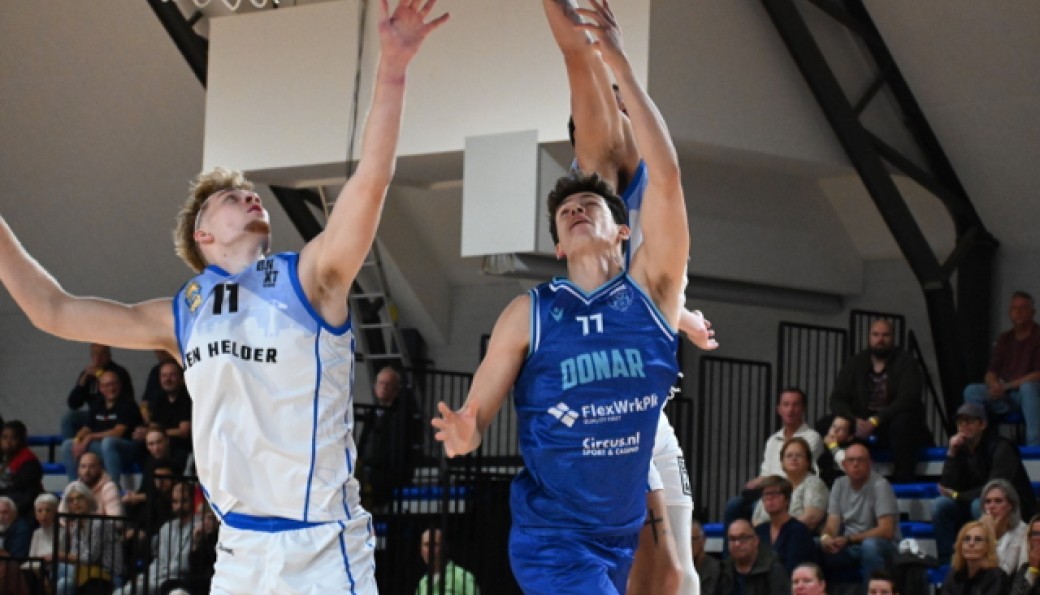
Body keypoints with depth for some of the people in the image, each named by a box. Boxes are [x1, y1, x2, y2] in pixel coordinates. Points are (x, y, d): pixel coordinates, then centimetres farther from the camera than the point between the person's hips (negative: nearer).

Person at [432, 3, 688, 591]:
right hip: (552, 537, -3)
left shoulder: (652, 290, -1)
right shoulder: (529, 314, -1)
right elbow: (476, 418, -1)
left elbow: (666, 177, -12)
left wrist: (620, 64, -16)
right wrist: (462, 434, -27)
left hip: (631, 534, 3)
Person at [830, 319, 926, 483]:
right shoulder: (855, 364, 9)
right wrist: (854, 421, -20)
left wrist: (875, 421, -28)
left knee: (903, 422, -37)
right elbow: (837, 400, 2)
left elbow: (907, 400, -17)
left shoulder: (905, 363, -3)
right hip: (863, 425, 3)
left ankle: (903, 481, -32)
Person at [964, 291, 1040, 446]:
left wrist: (1006, 386, -16)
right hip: (1007, 398, 5)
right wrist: (994, 385, -16)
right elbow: (990, 374, 9)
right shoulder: (1005, 339, 14)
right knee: (972, 391, -16)